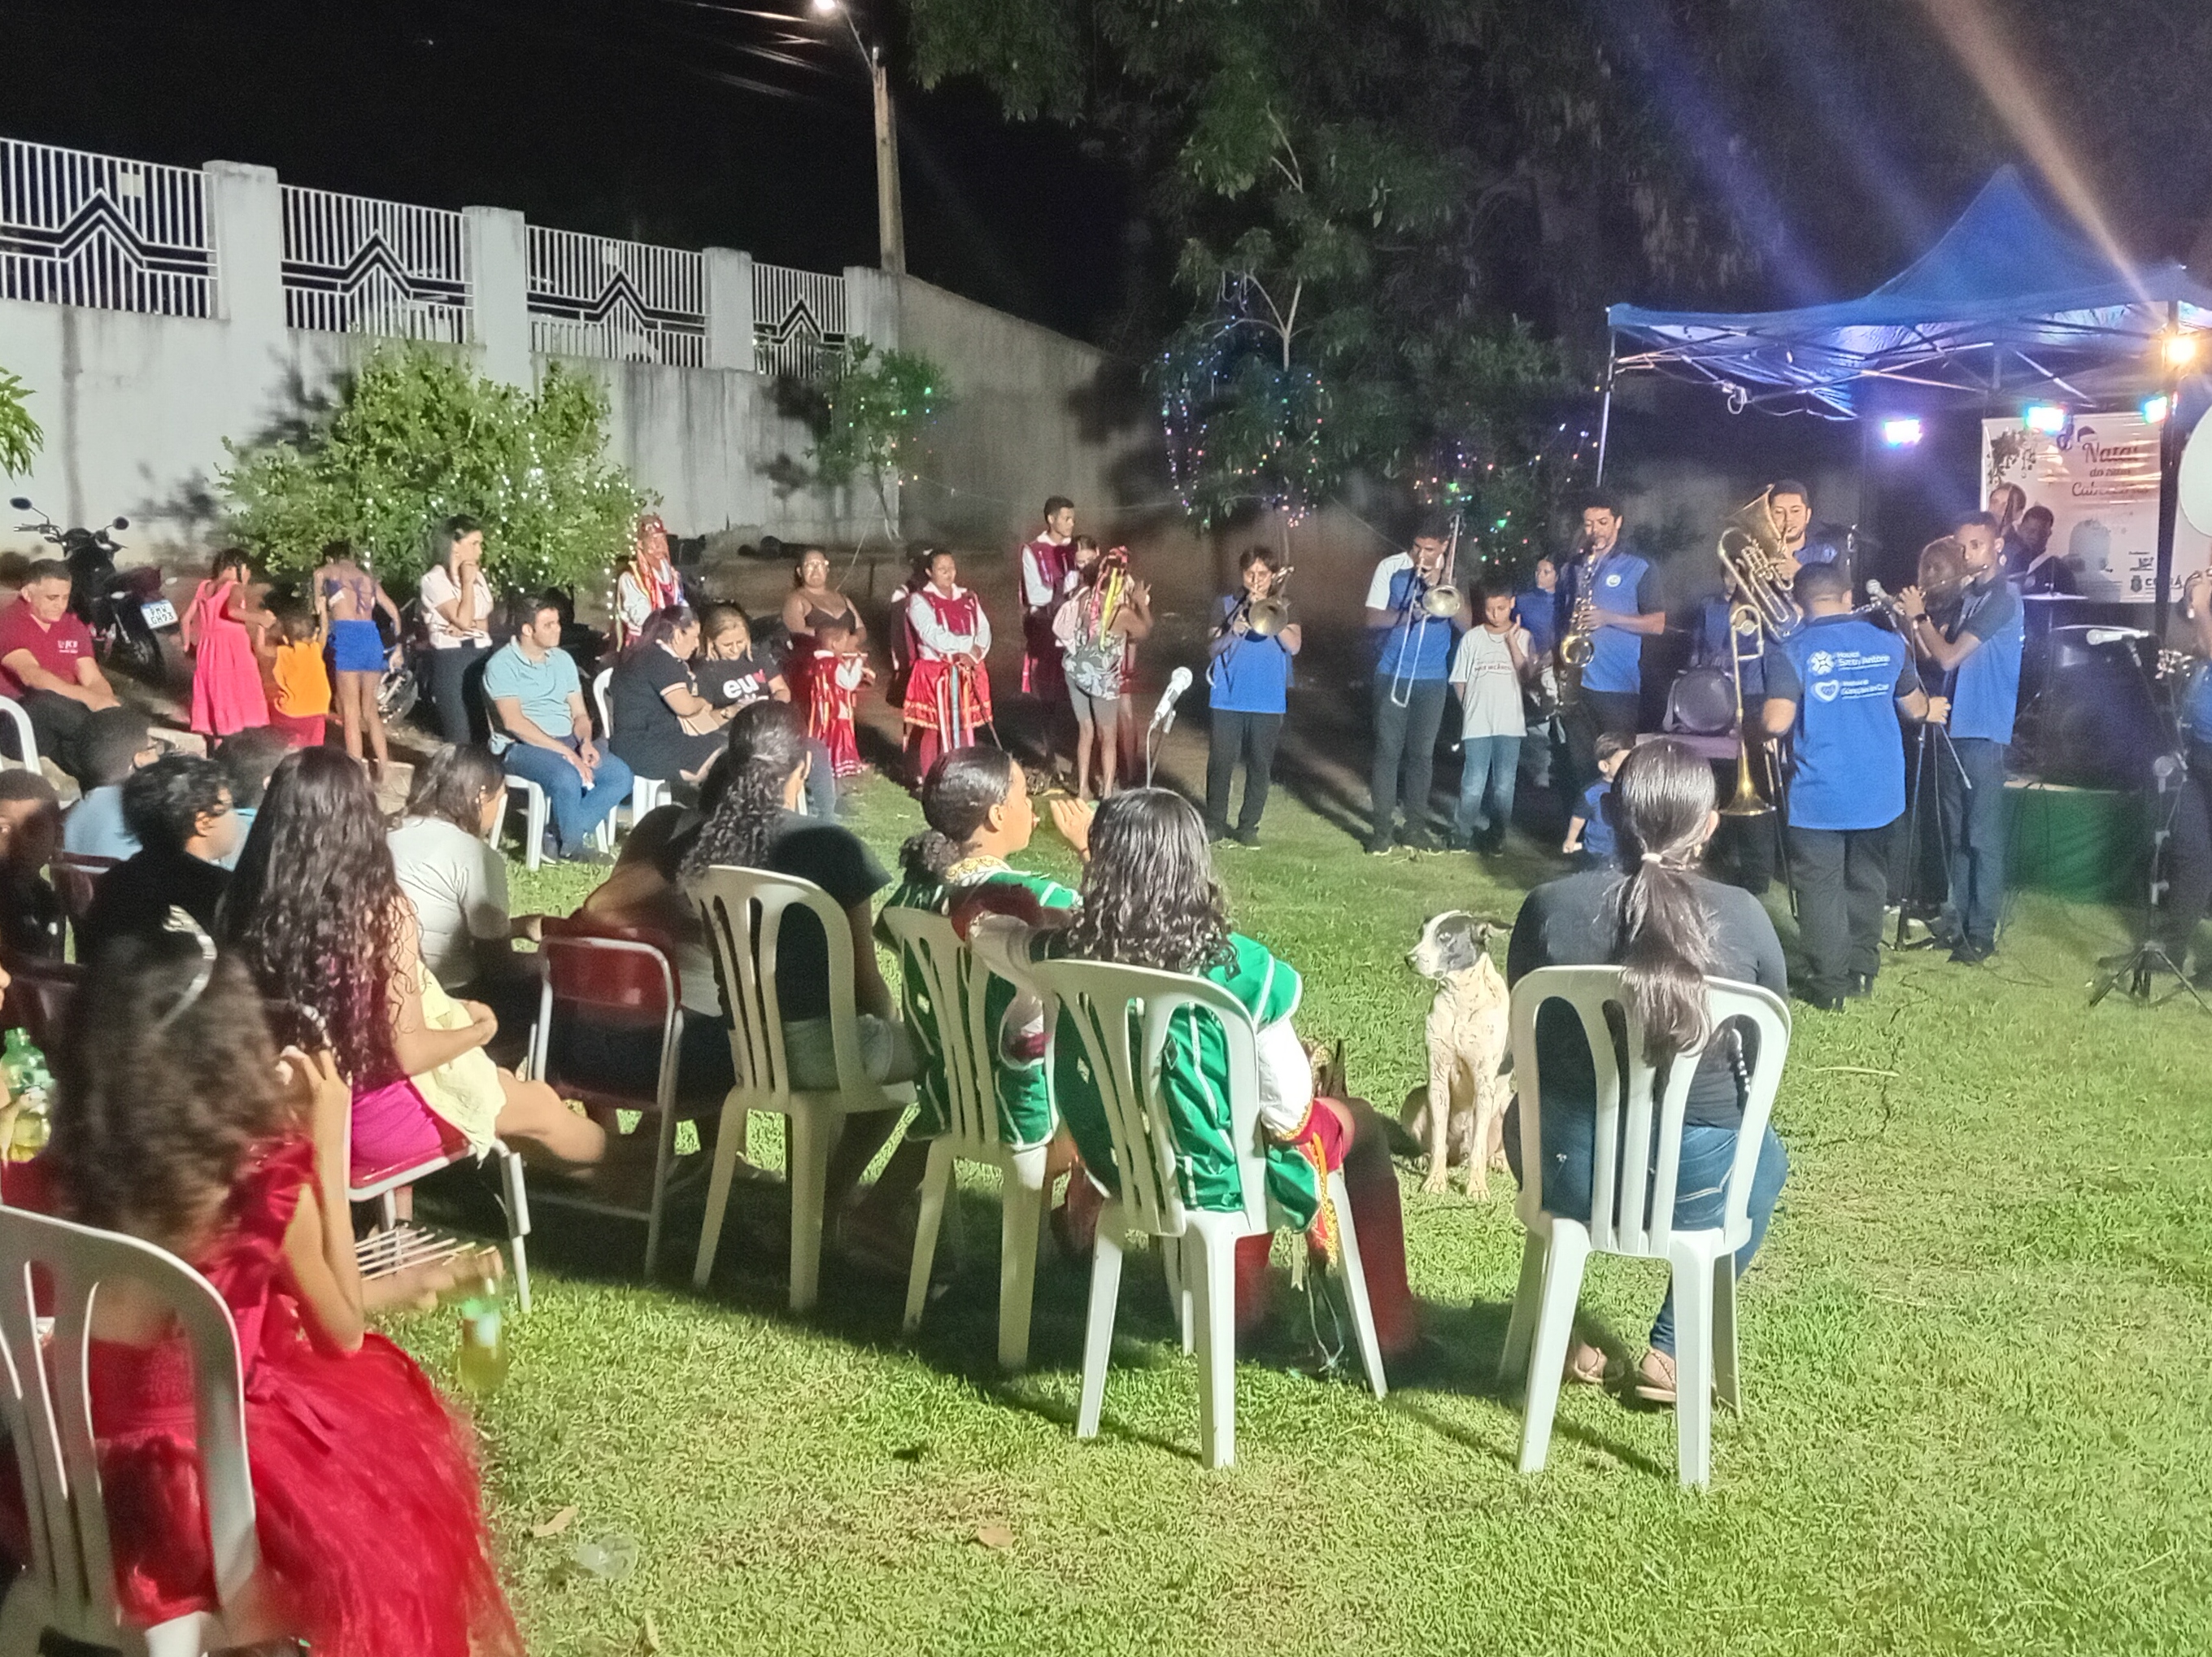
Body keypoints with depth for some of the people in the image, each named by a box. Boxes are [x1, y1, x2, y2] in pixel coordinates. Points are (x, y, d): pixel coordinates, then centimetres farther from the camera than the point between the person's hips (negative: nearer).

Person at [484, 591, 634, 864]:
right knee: (566, 777, -35)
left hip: (567, 740, 7)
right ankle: (572, 845, -10)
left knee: (620, 775, -16)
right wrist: (564, 751, -23)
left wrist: (585, 742, -8)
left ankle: (565, 836, -14)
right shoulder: (502, 665, -7)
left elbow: (580, 714, 15)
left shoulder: (562, 659, 14)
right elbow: (514, 722, -17)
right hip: (521, 746, -7)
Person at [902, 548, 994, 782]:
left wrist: (975, 653, -16)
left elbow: (984, 630, 3)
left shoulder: (969, 599, 13)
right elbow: (932, 635, -17)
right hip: (934, 673, -5)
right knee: (934, 729, -4)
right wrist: (963, 648, -17)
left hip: (967, 673, 5)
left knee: (965, 727, 8)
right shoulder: (920, 601, -4)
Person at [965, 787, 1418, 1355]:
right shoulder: (1238, 969, -27)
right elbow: (1287, 1111, -18)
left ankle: (1244, 1301, 46)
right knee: (1360, 1124, 24)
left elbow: (978, 923, 6)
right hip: (1212, 1175, -5)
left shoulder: (1067, 953, -16)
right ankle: (1390, 1326, 32)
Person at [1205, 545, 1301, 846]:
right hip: (1227, 698, 0)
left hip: (1268, 701, 0)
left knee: (1260, 766, 3)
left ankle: (1249, 826, 13)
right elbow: (1212, 649, 0)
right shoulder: (1226, 604, 8)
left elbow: (1294, 646, -7)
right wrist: (1232, 631, -18)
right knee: (1220, 763, -1)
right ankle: (1215, 822, 11)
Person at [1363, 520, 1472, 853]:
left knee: (1422, 752, 7)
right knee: (1388, 750, -2)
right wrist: (1407, 615, -21)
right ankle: (1383, 827, 2)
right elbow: (1373, 618, -5)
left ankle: (1416, 826, 15)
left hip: (1433, 677, 2)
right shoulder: (1391, 568, -1)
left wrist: (1442, 589, -15)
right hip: (1393, 674, -2)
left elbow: (1465, 623, -3)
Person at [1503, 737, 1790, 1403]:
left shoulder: (1549, 905, -11)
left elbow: (1526, 1040, 4)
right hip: (1697, 1177, 0)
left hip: (1568, 1170, 1)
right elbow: (1762, 1058, 2)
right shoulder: (1743, 917, -11)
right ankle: (1672, 1352, 30)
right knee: (1765, 1161, 35)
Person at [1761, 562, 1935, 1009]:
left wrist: (1760, 720, 1)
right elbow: (1915, 708, 14)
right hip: (1880, 791, 4)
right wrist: (1933, 709, 37)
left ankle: (1829, 985, 8)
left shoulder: (1792, 652, -13)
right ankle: (1863, 970, 29)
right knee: (1867, 880, 20)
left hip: (1819, 796, -4)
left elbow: (1777, 722, -22)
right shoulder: (1889, 644, 2)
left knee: (1820, 888, 5)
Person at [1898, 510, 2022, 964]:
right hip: (1954, 726, 8)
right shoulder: (1966, 597, 14)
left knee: (1982, 836, -3)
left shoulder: (2003, 599, -12)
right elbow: (1934, 657, 14)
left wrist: (1919, 616, -6)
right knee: (1956, 831, 13)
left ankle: (1981, 932, 1)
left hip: (1984, 731, -8)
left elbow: (1949, 657, -18)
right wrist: (1911, 621, -2)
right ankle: (1956, 917, 21)